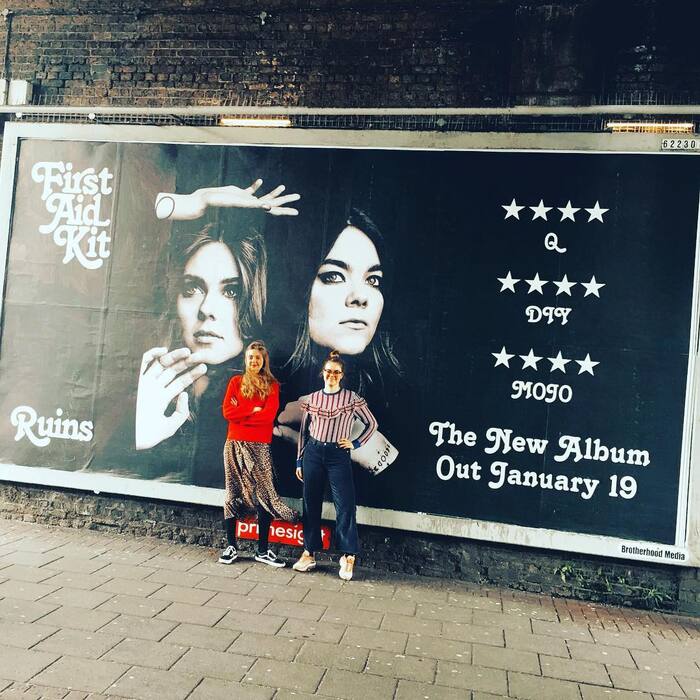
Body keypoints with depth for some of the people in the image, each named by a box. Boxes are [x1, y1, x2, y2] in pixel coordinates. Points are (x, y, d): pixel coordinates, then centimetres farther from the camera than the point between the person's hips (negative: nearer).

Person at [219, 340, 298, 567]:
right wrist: (253, 410, -10)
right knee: (233, 493, 5)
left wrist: (240, 413, -7)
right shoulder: (236, 382, 9)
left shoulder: (272, 385, 7)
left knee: (264, 495, -2)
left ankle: (263, 551, 7)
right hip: (235, 444, 1)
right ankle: (231, 547, 15)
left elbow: (268, 415, -8)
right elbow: (227, 411, -3)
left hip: (259, 446, -1)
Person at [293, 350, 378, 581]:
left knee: (345, 506, -7)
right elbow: (304, 431, 13)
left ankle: (348, 557, 3)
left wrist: (356, 443, -1)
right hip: (313, 453, 3)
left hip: (338, 455, -3)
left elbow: (372, 424, 8)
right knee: (311, 505, 8)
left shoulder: (351, 398, -1)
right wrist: (299, 460, 12)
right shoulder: (312, 399, 6)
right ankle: (309, 553, 19)